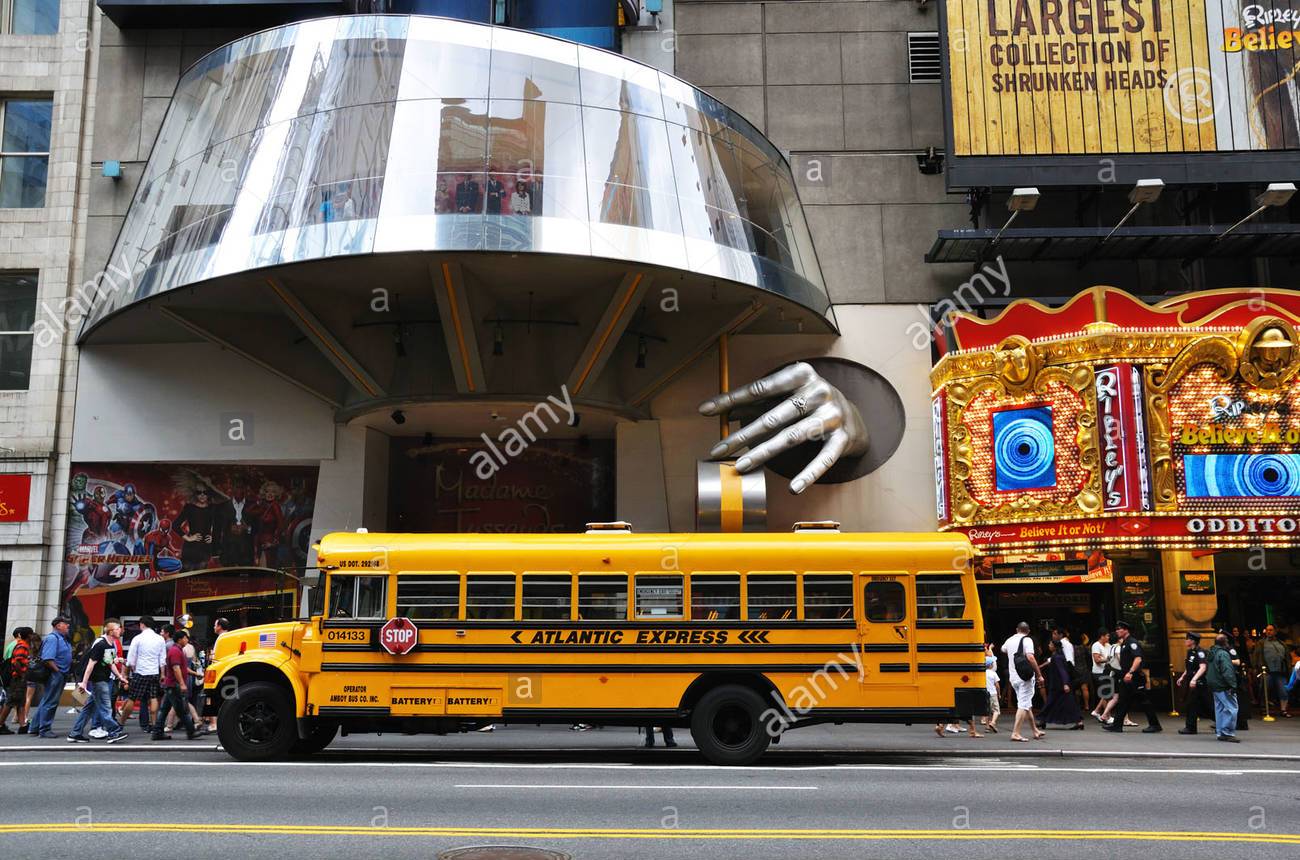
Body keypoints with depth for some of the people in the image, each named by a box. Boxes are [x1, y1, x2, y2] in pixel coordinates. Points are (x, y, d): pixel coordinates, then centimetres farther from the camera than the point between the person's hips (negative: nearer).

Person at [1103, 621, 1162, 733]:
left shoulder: (1132, 642, -14)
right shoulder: (1123, 644, 16)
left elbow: (1138, 659, -26)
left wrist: (1130, 672, -32)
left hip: (1135, 678, -10)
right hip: (1126, 678, 10)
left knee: (1144, 701, -3)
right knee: (1123, 701, 8)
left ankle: (1155, 725, 5)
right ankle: (1117, 725, 9)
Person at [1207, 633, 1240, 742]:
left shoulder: (1211, 653, 15)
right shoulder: (1223, 654, -14)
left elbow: (1208, 671, 20)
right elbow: (1227, 672, -21)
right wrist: (1232, 685, -21)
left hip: (1214, 686, 10)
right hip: (1224, 687, -10)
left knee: (1220, 709, 13)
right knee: (1231, 708, -9)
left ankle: (1220, 732, 15)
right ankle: (1228, 733, -13)